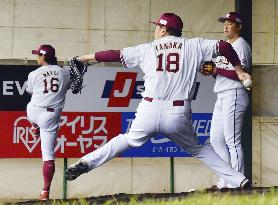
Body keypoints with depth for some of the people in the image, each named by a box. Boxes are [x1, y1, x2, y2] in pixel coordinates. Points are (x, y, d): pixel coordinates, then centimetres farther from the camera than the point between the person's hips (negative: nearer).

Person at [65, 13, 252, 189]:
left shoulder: (147, 49, 13)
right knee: (199, 149, 18)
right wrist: (239, 72, 15)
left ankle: (86, 163, 9)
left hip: (150, 110, 0)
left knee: (129, 140, 22)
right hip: (179, 114, 0)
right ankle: (240, 180, 8)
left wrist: (88, 57, 29)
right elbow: (224, 46, 5)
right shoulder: (194, 46, 10)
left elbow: (116, 55, 17)